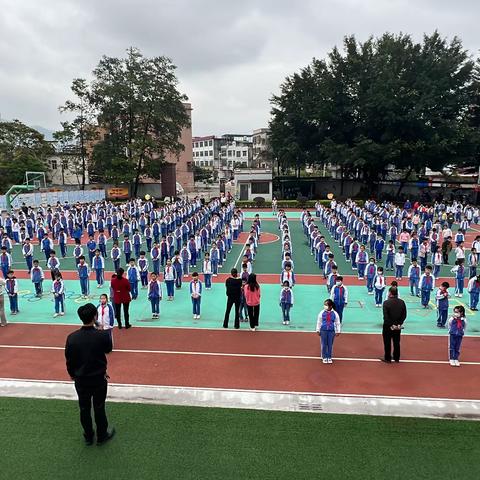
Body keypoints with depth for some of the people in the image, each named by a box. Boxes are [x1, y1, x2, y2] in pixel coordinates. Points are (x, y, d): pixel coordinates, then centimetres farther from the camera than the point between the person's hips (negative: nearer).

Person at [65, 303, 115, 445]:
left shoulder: (72, 337, -16)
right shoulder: (102, 335, -23)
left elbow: (69, 359, -2)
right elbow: (108, 349, -1)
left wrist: (72, 374, 16)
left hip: (80, 379, 2)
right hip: (99, 379, -2)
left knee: (84, 409, 20)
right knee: (99, 408, 16)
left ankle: (88, 436, 37)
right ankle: (102, 436, 33)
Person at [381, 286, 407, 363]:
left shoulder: (386, 302, -20)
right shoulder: (402, 302, -6)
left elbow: (385, 316, -20)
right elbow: (404, 315, -2)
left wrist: (390, 325, -11)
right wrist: (399, 324, 0)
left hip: (388, 326, -4)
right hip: (398, 326, 4)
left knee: (387, 343, 9)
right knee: (397, 342, 17)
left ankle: (387, 358, 18)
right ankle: (397, 358, 28)